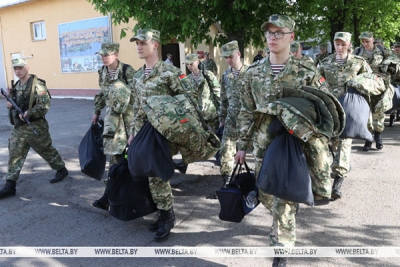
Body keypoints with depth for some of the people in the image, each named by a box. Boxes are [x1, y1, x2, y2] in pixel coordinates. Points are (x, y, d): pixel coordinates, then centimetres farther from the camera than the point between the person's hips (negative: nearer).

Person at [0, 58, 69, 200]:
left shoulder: (37, 85, -13)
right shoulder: (17, 86, 12)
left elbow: (45, 105, -20)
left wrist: (29, 113, -29)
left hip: (35, 127, -7)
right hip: (18, 127, 7)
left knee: (47, 150, 9)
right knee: (14, 155, 5)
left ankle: (61, 170, 31)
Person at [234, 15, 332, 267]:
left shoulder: (307, 71, -6)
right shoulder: (254, 72, 3)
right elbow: (247, 112, 7)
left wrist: (321, 147, -8)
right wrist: (242, 145, 6)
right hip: (264, 144, 4)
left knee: (285, 198, -3)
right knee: (266, 195, 15)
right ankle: (285, 225, 48)